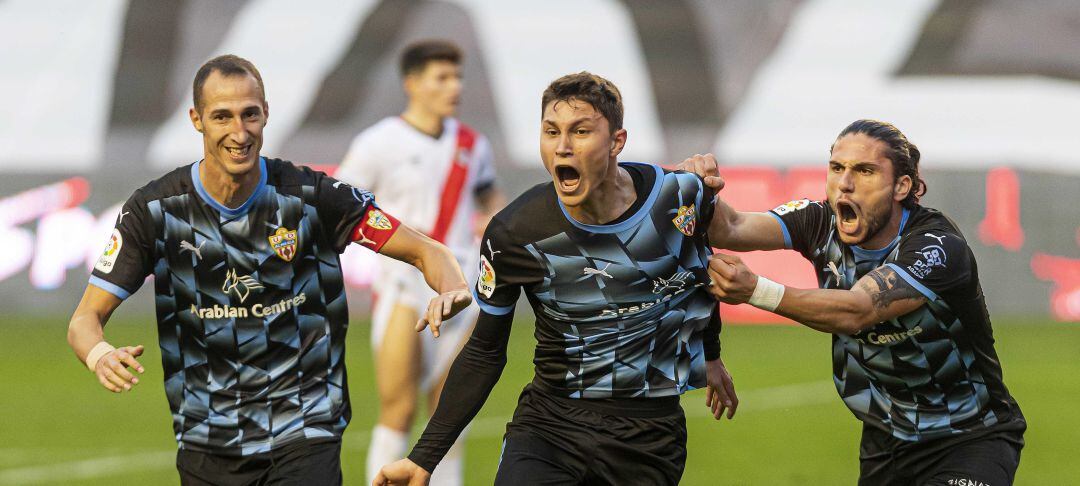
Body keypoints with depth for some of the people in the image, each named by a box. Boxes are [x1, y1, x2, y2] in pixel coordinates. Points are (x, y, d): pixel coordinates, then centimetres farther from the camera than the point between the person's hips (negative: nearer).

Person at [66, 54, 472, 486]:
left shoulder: (311, 196, -5)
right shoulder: (154, 210, -4)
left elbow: (425, 251, 0)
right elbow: (86, 318, -4)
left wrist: (451, 289, -24)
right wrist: (100, 356, -29)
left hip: (304, 438, -2)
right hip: (206, 446, 2)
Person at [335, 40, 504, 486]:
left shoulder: (472, 144, 10)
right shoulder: (380, 143, -5)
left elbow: (488, 192, 27)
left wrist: (494, 218, 5)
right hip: (403, 286, -4)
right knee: (398, 408, -10)